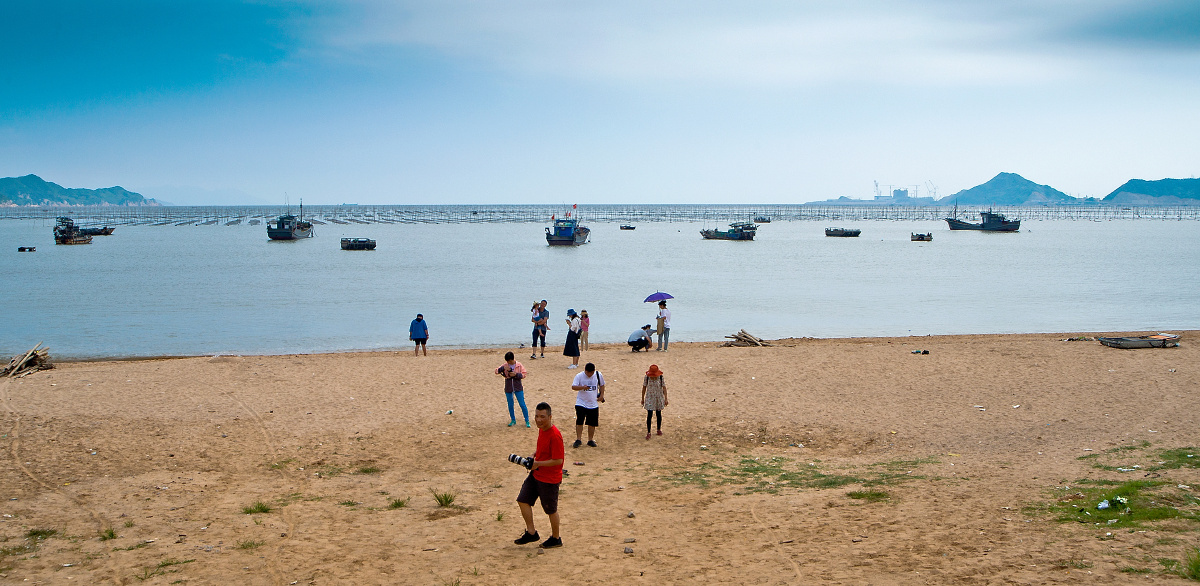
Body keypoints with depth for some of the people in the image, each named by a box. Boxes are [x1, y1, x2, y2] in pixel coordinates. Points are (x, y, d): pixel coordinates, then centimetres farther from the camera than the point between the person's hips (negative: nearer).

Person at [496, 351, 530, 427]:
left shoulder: (519, 365, -4)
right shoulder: (505, 365, -1)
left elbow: (523, 375, -5)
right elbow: (497, 371, -6)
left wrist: (516, 374, -21)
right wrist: (503, 368, -23)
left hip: (518, 388, -2)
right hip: (508, 389, 2)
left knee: (522, 404, -3)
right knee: (510, 405, 11)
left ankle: (527, 421, 4)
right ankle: (513, 420, 26)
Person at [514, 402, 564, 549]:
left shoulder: (555, 435, -26)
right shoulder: (541, 429, 2)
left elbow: (558, 460, -26)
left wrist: (538, 463, -21)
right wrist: (534, 454, 2)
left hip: (549, 479, -9)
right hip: (536, 474, 9)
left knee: (551, 509, 7)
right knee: (523, 500, 9)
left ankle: (556, 539, 26)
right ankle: (531, 533, 22)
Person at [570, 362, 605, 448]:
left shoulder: (598, 375, -2)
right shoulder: (579, 376, -10)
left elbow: (601, 385, 14)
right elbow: (573, 387, -19)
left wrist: (601, 395, 5)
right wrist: (582, 387, -35)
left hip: (593, 403, 2)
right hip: (581, 403, -2)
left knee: (592, 423, 7)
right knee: (579, 422, -8)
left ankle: (590, 440, 19)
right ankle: (578, 439, -1)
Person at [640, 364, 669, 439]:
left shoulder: (661, 378, -12)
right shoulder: (647, 378, -11)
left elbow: (664, 388, -8)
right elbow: (644, 388, -1)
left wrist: (666, 399, -13)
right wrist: (642, 399, 4)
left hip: (659, 398, 1)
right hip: (650, 398, -1)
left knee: (658, 414, 14)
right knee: (649, 415, -6)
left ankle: (659, 429, 33)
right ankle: (648, 432, 2)